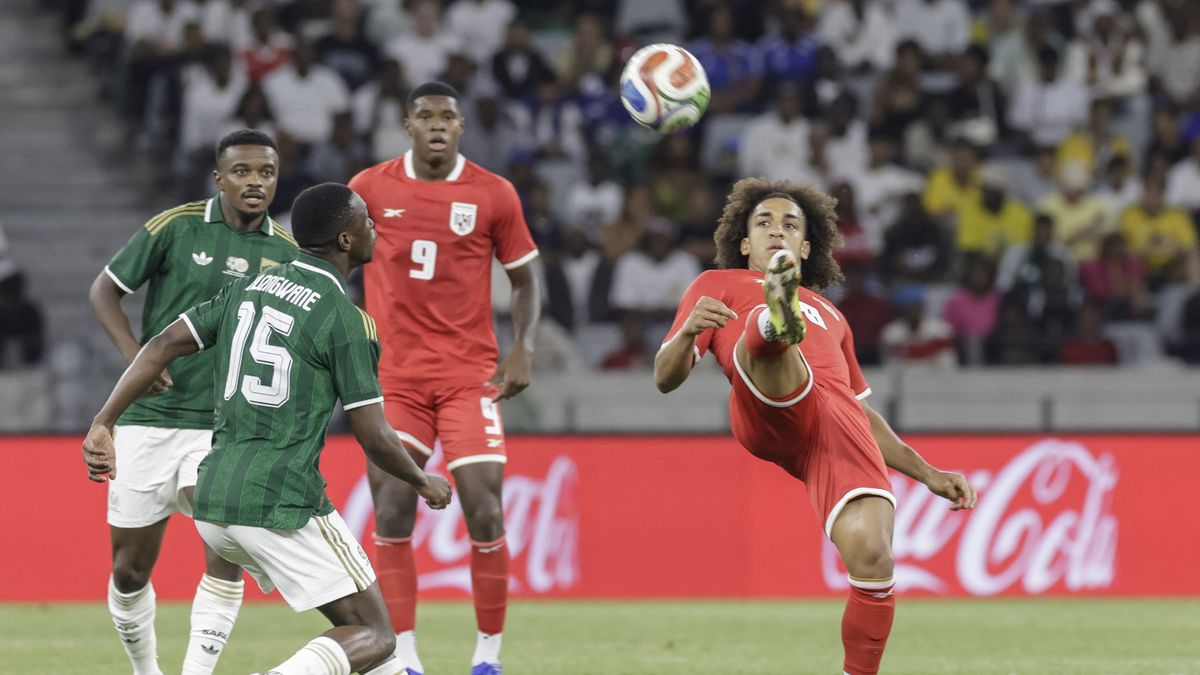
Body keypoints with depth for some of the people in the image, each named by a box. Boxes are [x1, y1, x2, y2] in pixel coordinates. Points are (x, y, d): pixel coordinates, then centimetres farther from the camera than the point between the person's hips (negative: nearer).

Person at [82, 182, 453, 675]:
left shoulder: (250, 287, 12)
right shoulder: (345, 321, -8)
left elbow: (163, 345, 5)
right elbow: (375, 440, -7)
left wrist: (102, 425, 6)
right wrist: (425, 483, 11)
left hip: (213, 505, 8)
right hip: (281, 505, -8)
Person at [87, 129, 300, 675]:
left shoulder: (287, 253, 5)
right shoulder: (176, 228, -4)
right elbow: (104, 290, 1)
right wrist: (136, 357, -14)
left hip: (228, 428, 1)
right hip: (150, 420, -1)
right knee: (129, 570, 5)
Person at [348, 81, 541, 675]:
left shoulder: (494, 194, 0)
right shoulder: (370, 189, 1)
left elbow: (525, 279, 9)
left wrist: (523, 348, -5)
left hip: (470, 373, -1)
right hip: (395, 374, 1)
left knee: (484, 512, -9)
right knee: (391, 512, -7)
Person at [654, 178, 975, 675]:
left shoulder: (829, 316, 43)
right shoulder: (718, 285, 29)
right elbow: (665, 378, 17)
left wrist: (927, 474, 32)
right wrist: (689, 332, -6)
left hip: (844, 430, 4)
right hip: (770, 414, -3)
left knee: (872, 558, -21)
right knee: (767, 328, -37)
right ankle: (780, 320, -75)